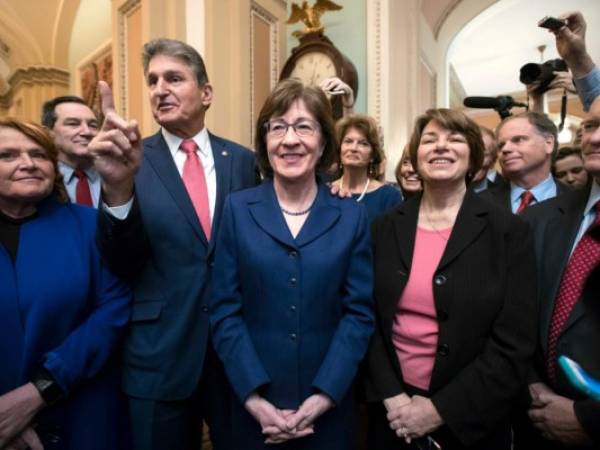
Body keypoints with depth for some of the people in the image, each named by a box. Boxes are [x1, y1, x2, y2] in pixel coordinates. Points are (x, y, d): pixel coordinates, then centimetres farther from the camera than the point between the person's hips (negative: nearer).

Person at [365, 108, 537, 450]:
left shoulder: (510, 232, -9)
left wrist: (440, 410, -14)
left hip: (470, 422, -2)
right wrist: (391, 395, -10)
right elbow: (370, 320, 1)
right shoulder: (386, 228, -2)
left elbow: (515, 346, -11)